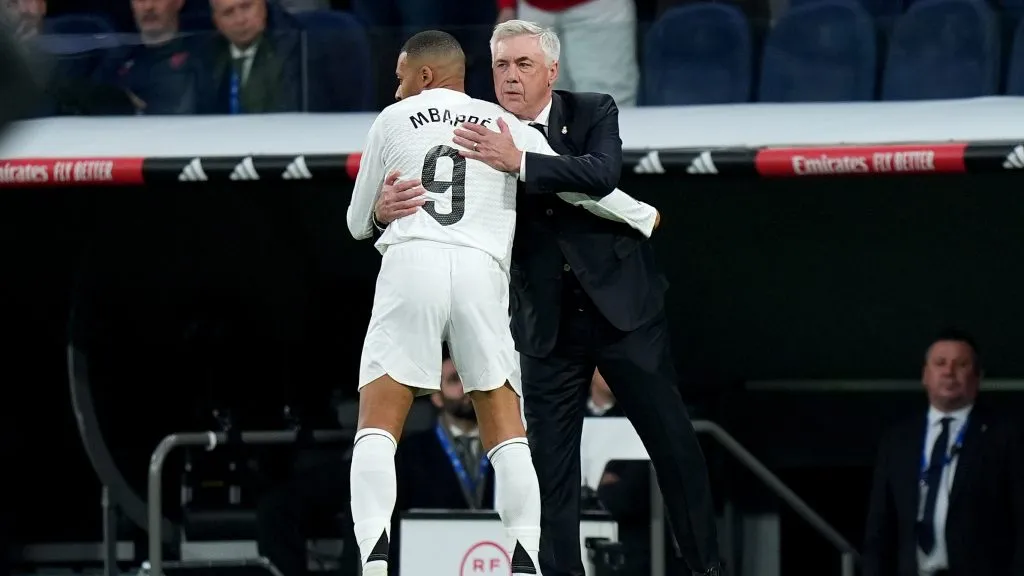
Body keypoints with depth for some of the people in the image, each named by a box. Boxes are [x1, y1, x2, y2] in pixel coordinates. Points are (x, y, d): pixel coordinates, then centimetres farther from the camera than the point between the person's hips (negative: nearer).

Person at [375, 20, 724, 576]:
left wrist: (519, 162, -34)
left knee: (672, 441, 4)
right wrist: (389, 209, -33)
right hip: (548, 324, 1)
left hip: (622, 305, -1)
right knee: (550, 464, 0)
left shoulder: (593, 113, -5)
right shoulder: (481, 139, -2)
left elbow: (601, 175, -23)